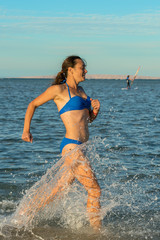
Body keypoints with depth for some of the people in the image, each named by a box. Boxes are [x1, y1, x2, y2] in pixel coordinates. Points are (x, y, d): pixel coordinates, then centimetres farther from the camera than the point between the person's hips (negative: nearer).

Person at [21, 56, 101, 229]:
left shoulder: (80, 90, 17)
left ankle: (25, 215, 24)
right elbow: (33, 104, 6)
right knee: (94, 190, -7)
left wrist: (95, 109, 2)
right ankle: (97, 231, 4)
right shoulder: (59, 89, -5)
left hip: (80, 148, 8)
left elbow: (89, 119, 24)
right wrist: (26, 130, 6)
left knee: (59, 190, 13)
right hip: (71, 147, -8)